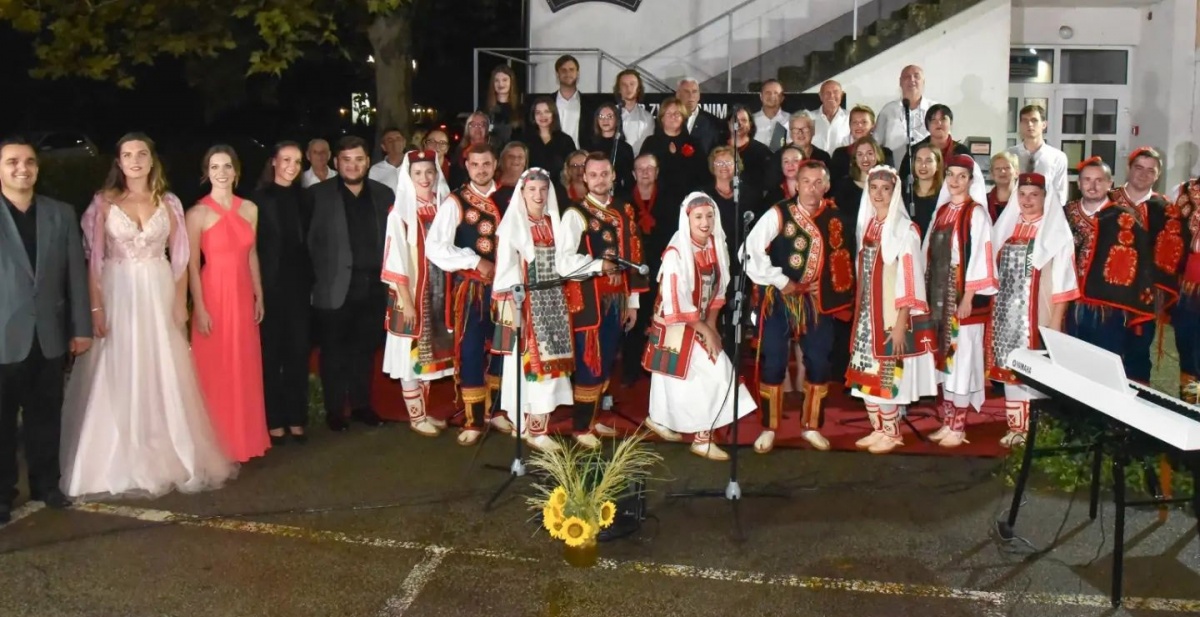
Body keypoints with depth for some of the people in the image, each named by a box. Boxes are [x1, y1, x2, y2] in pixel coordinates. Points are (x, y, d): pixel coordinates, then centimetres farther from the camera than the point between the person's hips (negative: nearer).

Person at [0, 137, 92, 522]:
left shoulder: (61, 214, 6)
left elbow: (76, 273, 6)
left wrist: (81, 327, 4)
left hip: (49, 335, 3)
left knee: (46, 415, 13)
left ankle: (45, 484, 28)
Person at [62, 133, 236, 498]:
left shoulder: (168, 203, 6)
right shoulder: (104, 202, 1)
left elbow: (180, 257, 6)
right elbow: (94, 258, -2)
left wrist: (181, 304, -1)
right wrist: (96, 307, -9)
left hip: (159, 296, 2)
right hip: (118, 295, -1)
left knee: (164, 379, 5)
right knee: (117, 381, 1)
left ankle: (167, 458, 17)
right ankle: (120, 463, 11)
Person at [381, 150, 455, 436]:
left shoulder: (444, 206, 5)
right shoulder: (400, 212, -9)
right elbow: (396, 260, -11)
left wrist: (449, 292, 3)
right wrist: (406, 301, -15)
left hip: (438, 291, 5)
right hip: (411, 292, -5)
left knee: (429, 352, 12)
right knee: (412, 353, 2)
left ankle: (424, 411, 23)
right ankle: (416, 416, 13)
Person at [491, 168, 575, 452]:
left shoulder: (553, 222, 11)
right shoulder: (513, 224, -5)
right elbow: (506, 268, -9)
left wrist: (563, 301, 8)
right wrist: (510, 306, -16)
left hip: (553, 303, 6)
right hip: (525, 302, -6)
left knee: (550, 362, 5)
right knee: (530, 362, -5)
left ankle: (536, 425, 13)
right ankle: (531, 428, 2)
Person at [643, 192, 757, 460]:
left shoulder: (716, 247, -1)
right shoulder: (676, 253, -21)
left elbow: (718, 290, 7)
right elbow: (676, 302, -21)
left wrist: (711, 325, -2)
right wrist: (705, 331, -15)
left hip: (701, 324, 7)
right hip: (676, 326, -7)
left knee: (716, 374, 5)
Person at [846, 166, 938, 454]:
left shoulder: (904, 229, -10)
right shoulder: (866, 224, 9)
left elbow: (909, 278, -13)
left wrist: (901, 323, -17)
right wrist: (858, 313, 11)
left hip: (892, 314, -6)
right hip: (867, 313, 6)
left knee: (887, 375, -1)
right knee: (866, 375, 9)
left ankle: (891, 433, 14)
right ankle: (877, 429, 23)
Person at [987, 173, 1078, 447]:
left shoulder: (1055, 231, -5)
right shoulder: (1008, 226, 10)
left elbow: (1061, 282, -8)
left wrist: (1056, 322, -13)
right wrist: (995, 312, 10)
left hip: (1038, 315, -5)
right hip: (1007, 314, 5)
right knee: (1010, 369, 9)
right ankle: (1016, 427, 18)